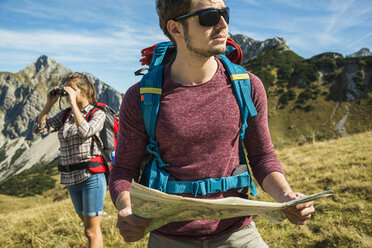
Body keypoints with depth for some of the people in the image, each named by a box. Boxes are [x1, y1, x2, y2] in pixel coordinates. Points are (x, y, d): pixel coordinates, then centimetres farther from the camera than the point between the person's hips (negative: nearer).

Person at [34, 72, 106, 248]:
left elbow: (85, 131, -25)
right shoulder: (65, 115, 9)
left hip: (92, 176, -6)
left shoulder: (98, 114, -6)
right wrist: (49, 103, -2)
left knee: (92, 230, 0)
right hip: (72, 179, 6)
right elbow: (39, 128, 5)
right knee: (87, 225, 19)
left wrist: (73, 102, -20)